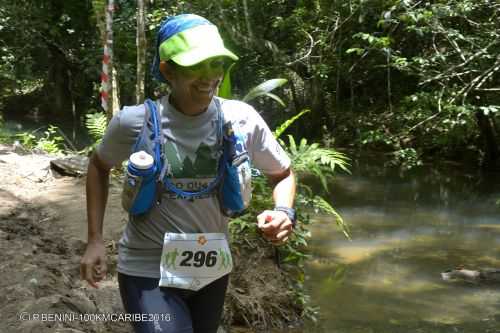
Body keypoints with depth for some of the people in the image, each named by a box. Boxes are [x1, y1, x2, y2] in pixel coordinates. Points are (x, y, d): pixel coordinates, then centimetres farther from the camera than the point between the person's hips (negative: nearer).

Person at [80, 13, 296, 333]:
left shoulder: (242, 119, -12)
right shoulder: (134, 122, -15)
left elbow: (283, 173, 4)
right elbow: (99, 165, 6)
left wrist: (284, 212, -17)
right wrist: (95, 239, 0)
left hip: (213, 268, 3)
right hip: (149, 270, -3)